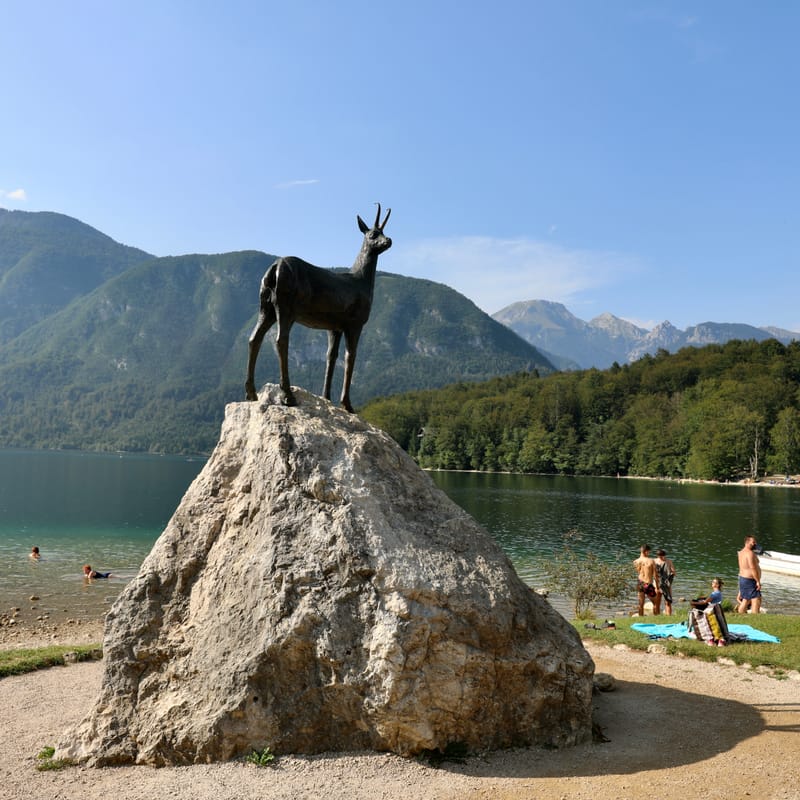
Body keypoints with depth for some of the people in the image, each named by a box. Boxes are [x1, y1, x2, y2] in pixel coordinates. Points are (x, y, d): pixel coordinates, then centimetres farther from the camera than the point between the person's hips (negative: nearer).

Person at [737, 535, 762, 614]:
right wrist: (758, 581, -19)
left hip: (742, 578, 10)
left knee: (745, 600, 16)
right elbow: (753, 568, -23)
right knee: (756, 599, -11)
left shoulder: (742, 552, 13)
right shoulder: (750, 553, -18)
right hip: (750, 580, -10)